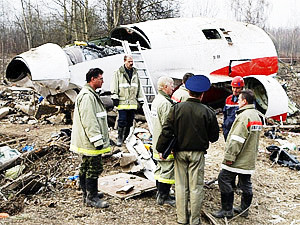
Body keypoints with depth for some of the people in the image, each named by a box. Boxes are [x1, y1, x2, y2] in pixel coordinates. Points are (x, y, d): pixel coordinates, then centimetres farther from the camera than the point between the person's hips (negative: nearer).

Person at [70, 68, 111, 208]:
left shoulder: (90, 94, 17)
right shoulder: (87, 96, -19)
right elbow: (89, 121, -24)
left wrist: (99, 139, 26)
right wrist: (97, 140, -23)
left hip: (87, 142, 11)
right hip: (90, 142, -11)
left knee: (86, 168, 17)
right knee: (94, 169, -5)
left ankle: (87, 194, 28)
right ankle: (92, 198, 4)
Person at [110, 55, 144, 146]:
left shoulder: (135, 73, 16)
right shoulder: (118, 73, 1)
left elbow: (139, 87, 20)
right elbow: (114, 86, -2)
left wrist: (140, 100, 17)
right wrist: (115, 97, -10)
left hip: (133, 102, 5)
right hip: (122, 102, -5)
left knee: (130, 122, 8)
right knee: (122, 121, -8)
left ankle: (126, 138, 20)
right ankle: (119, 138, 5)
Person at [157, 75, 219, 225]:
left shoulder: (176, 108, -7)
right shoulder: (208, 112, -9)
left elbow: (166, 131, -7)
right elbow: (214, 137, 0)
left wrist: (161, 149, 3)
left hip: (180, 152, 1)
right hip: (197, 153, -1)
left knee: (181, 186, 12)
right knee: (196, 187, 7)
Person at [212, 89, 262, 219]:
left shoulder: (244, 116, -17)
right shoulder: (257, 116, 14)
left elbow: (237, 139, -22)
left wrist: (229, 156, -20)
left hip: (238, 159, -10)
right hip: (249, 159, 10)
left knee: (224, 179, -3)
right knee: (246, 183, 15)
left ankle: (227, 210, 1)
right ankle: (244, 209, 25)